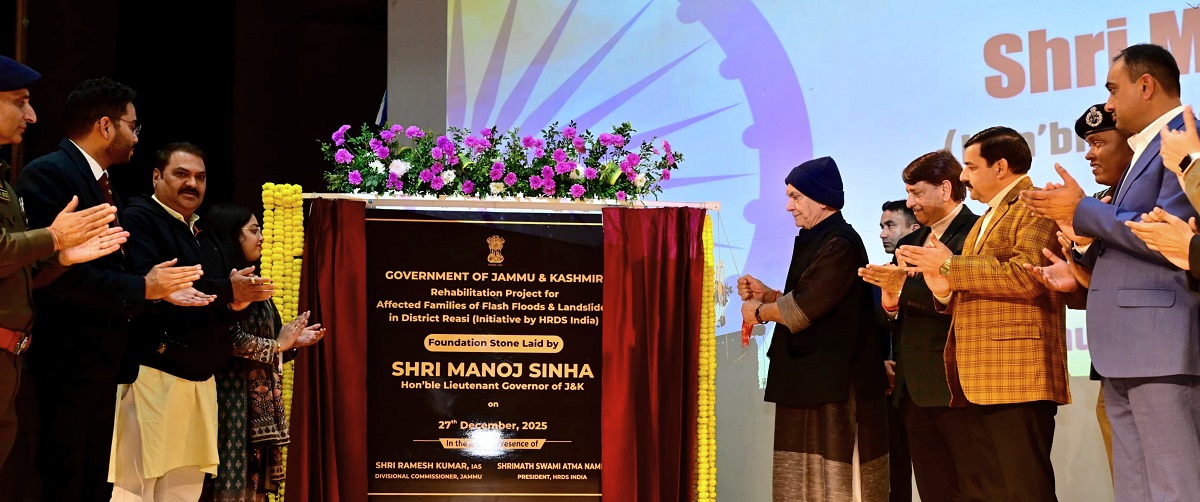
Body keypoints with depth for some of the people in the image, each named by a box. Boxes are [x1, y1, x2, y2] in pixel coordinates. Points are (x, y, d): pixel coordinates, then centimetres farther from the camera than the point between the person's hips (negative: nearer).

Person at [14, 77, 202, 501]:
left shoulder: (100, 181, 16)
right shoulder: (48, 174, -13)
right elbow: (58, 269, -24)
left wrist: (158, 288, 4)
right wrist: (141, 288, -19)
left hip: (101, 361, 10)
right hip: (65, 365, -10)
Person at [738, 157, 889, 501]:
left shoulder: (839, 244, -16)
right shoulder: (820, 239, 16)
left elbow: (802, 309, -21)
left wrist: (759, 312, -4)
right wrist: (766, 294, 9)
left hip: (834, 386, -10)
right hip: (813, 382, 10)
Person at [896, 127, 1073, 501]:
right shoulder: (985, 222, 26)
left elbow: (1026, 276, -20)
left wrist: (950, 266, -13)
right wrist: (945, 289, 4)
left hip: (1018, 374, -10)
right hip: (980, 381, 10)